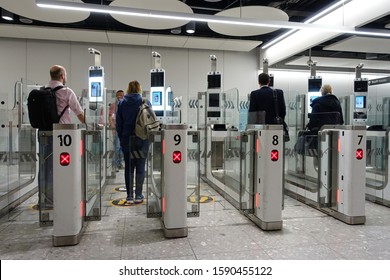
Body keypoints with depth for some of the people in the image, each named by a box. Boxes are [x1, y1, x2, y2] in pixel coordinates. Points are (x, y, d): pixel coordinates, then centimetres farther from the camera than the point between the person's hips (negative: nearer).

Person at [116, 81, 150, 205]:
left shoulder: (122, 103, 2)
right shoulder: (146, 102, -2)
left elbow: (118, 123, 3)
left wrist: (121, 138, 10)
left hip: (127, 139, 1)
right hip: (142, 139, -1)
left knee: (128, 167, 8)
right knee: (140, 167, 7)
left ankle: (129, 196, 10)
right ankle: (138, 195, 11)